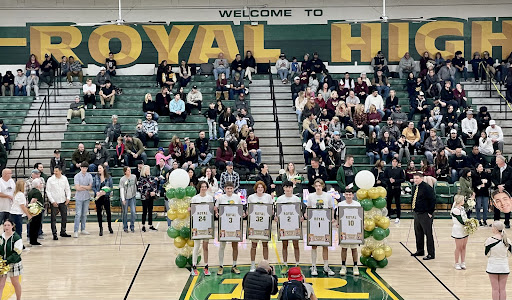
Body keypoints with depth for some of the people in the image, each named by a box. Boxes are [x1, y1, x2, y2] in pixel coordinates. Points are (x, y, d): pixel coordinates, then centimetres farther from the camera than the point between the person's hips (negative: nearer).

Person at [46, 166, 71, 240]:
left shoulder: (64, 178, 4)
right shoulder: (50, 180, -6)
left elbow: (67, 189, 13)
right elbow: (48, 191, -5)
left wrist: (68, 198, 0)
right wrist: (52, 201, -12)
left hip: (63, 201, 4)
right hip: (54, 202, -4)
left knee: (64, 217, 11)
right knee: (54, 219, -2)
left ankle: (63, 232, 24)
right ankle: (54, 234, 2)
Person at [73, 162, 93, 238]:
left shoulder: (89, 176, 3)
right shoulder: (77, 176, -7)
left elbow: (90, 187, -2)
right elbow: (77, 188, -14)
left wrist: (82, 186, -12)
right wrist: (86, 187, -7)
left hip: (86, 197, 4)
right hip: (79, 198, -4)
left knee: (84, 214, 10)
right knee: (78, 214, -8)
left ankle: (83, 229, 19)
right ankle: (75, 231, -9)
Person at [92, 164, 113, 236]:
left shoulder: (108, 177, -3)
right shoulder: (96, 177, 1)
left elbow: (111, 187, -1)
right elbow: (93, 187, 2)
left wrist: (105, 192, -16)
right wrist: (97, 192, -15)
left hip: (106, 197, -1)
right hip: (98, 197, 1)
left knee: (108, 211, 5)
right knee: (99, 212, 3)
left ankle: (110, 227, 23)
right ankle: (101, 228, 12)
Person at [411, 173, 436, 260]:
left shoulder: (427, 188, -16)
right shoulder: (415, 187, 10)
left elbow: (432, 200, -17)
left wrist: (430, 212, -15)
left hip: (425, 214, -9)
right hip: (417, 213, 9)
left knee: (428, 234, -3)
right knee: (418, 233, 16)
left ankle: (431, 254, 2)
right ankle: (420, 251, 30)